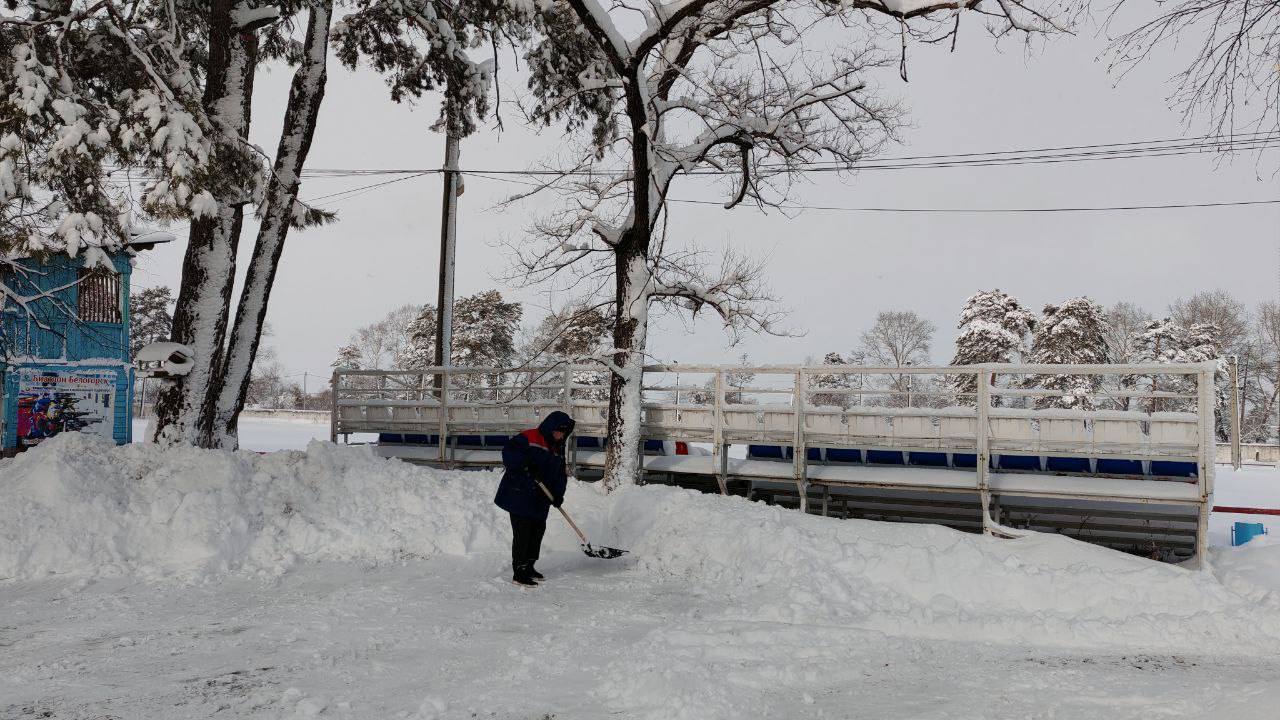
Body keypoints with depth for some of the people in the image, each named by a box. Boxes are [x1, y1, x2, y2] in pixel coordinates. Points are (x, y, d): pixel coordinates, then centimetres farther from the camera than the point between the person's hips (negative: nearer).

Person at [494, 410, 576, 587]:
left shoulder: (558, 449, 13)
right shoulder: (528, 438, -12)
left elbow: (560, 474, 13)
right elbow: (508, 452, -23)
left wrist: (558, 493, -2)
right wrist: (526, 464, -35)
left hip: (540, 500, 8)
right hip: (519, 495, -8)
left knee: (538, 531, 15)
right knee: (522, 533, -6)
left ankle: (529, 567, 31)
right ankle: (519, 573, 1)